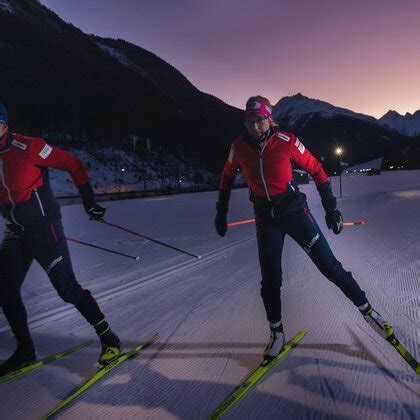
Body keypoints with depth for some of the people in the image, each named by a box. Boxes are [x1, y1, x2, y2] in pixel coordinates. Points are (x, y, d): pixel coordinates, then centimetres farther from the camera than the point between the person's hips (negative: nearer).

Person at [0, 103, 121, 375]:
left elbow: (73, 164, -10)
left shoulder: (28, 147, -14)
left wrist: (90, 202, -11)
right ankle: (25, 351, 27)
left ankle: (109, 338, 10)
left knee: (67, 288, -7)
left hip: (44, 228, -7)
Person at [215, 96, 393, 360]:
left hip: (294, 209, -2)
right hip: (265, 218, 3)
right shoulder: (240, 147, -3)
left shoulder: (287, 142, -11)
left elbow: (316, 170, -3)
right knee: (270, 280, 5)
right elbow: (227, 179, 13)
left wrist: (331, 208, -3)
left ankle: (366, 309, 19)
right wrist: (221, 213, 15)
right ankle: (277, 333, 24)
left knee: (329, 266, -3)